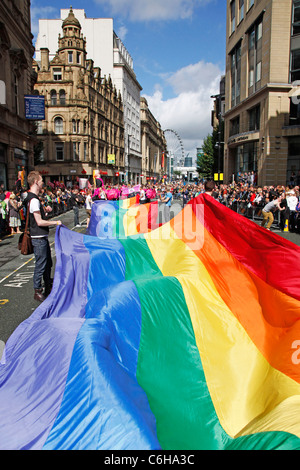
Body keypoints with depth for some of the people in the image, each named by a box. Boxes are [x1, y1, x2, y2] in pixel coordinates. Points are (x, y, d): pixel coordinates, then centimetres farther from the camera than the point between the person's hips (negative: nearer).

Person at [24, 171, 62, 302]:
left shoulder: (33, 198, 13)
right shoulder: (34, 200, -20)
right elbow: (39, 222, -22)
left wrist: (44, 210, 10)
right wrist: (55, 222, -13)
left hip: (42, 237, 11)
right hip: (39, 238, -11)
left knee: (48, 263, 19)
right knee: (40, 265, -1)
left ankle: (48, 288, 31)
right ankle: (37, 292, 11)